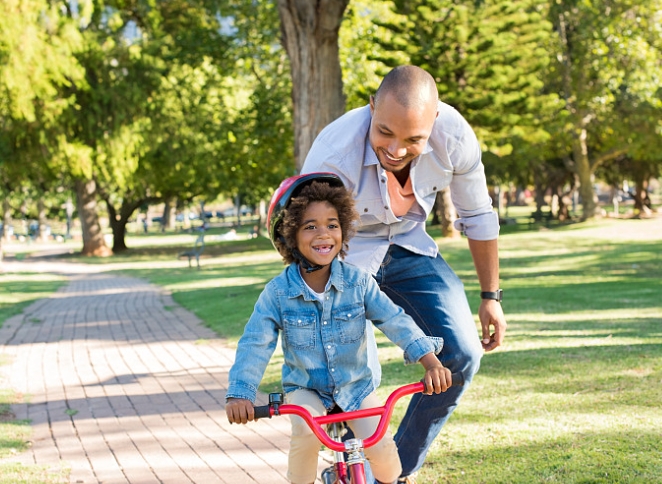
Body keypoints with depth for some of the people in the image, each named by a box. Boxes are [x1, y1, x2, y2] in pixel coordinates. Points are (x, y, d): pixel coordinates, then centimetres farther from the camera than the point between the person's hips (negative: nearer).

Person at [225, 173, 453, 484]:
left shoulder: (358, 281, -12)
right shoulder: (278, 292, -14)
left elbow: (395, 321, -17)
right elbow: (255, 344, -17)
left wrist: (431, 362, -31)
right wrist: (239, 394, -31)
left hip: (356, 385, 1)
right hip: (305, 388, -1)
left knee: (381, 447, -18)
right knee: (306, 432, -32)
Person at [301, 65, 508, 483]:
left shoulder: (454, 136, -25)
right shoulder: (332, 158, -36)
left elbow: (477, 217, -7)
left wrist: (491, 297, 3)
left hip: (409, 248, 4)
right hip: (347, 257, -4)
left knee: (462, 355, -10)